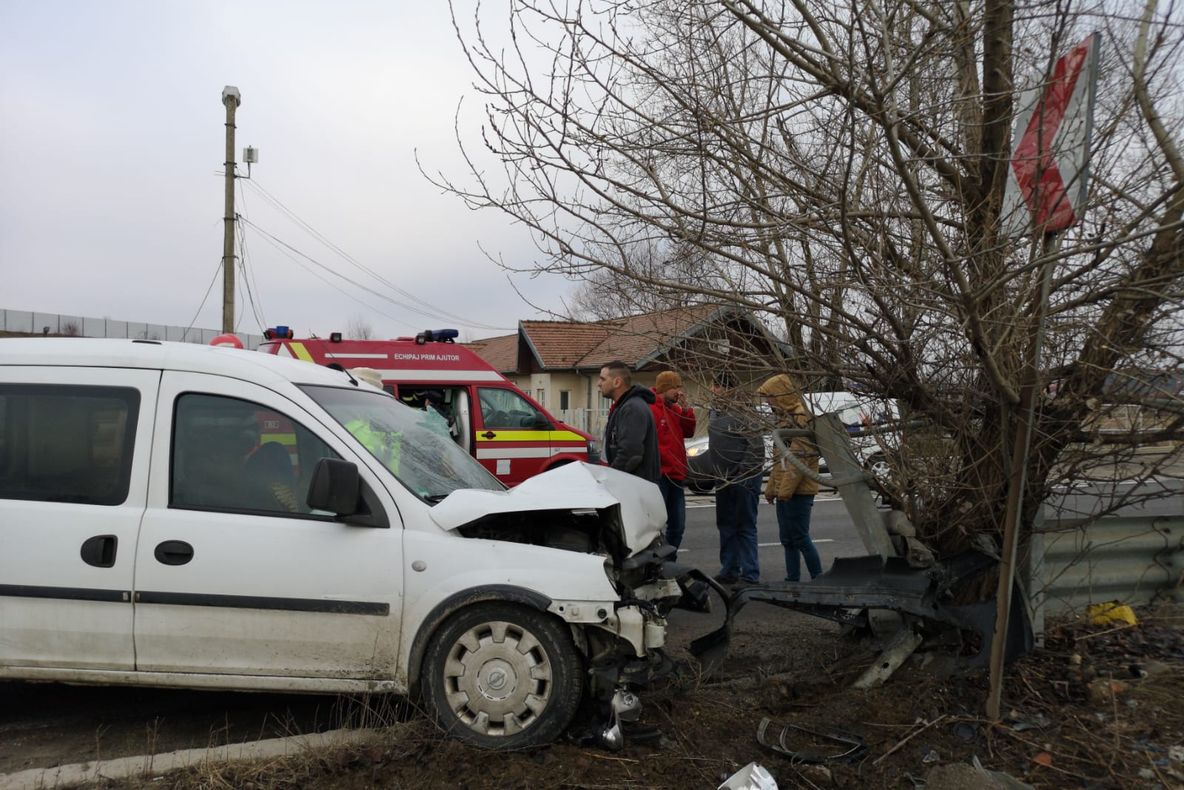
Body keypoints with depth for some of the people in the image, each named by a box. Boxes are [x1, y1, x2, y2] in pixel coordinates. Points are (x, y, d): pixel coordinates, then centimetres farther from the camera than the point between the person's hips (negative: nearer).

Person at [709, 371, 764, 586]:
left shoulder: (742, 412, -17)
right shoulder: (715, 411, 9)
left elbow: (756, 447, -20)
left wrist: (742, 472, -18)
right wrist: (719, 472, 16)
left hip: (744, 479, -9)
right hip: (724, 479, 9)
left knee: (746, 527, -3)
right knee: (726, 526, 15)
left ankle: (750, 575, 3)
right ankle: (729, 571, 27)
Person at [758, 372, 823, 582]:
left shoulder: (801, 418, -13)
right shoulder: (785, 419, 17)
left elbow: (800, 459, -20)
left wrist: (786, 490, -21)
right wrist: (771, 488, 21)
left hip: (798, 492, -10)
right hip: (784, 492, 10)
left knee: (801, 538, -6)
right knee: (788, 539, 12)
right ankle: (793, 579, 19)